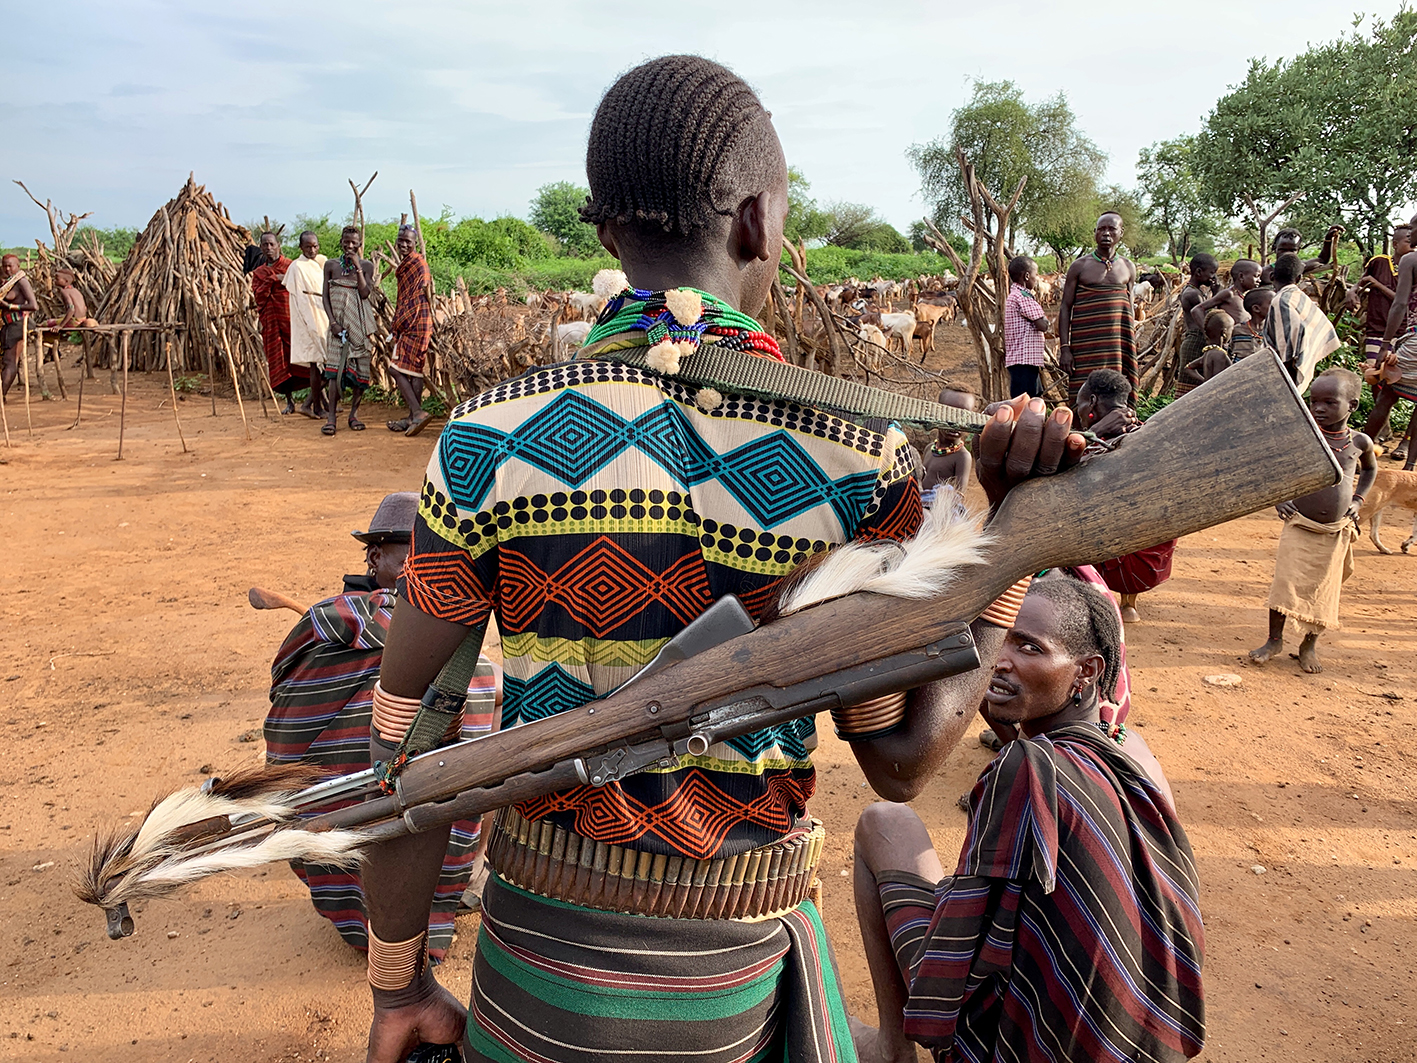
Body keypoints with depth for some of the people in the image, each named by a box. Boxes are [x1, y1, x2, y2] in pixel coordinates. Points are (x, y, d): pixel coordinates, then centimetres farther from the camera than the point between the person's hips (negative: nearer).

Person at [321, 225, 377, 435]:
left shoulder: (366, 265, 4)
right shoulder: (331, 265, 6)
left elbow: (365, 293, -10)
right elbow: (326, 296, 4)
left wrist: (357, 267, -13)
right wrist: (332, 321, -8)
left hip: (360, 323, 1)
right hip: (339, 322, 0)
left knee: (360, 367, 0)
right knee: (335, 367, -10)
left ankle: (354, 412, 14)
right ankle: (331, 417, -13)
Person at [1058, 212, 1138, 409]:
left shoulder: (1128, 268, 13)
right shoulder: (1080, 267, 4)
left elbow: (1130, 308, 19)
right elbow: (1065, 308, 2)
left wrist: (1132, 344, 12)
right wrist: (1064, 348, -7)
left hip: (1119, 343, 3)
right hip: (1086, 344, -2)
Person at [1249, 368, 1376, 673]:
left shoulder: (1359, 442, 1)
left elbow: (1370, 469, 23)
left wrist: (1357, 500, 10)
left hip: (1336, 532, 2)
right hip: (1299, 525, -2)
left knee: (1323, 590, 8)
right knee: (1286, 581, -7)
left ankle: (1309, 645, 25)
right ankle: (1274, 639, 9)